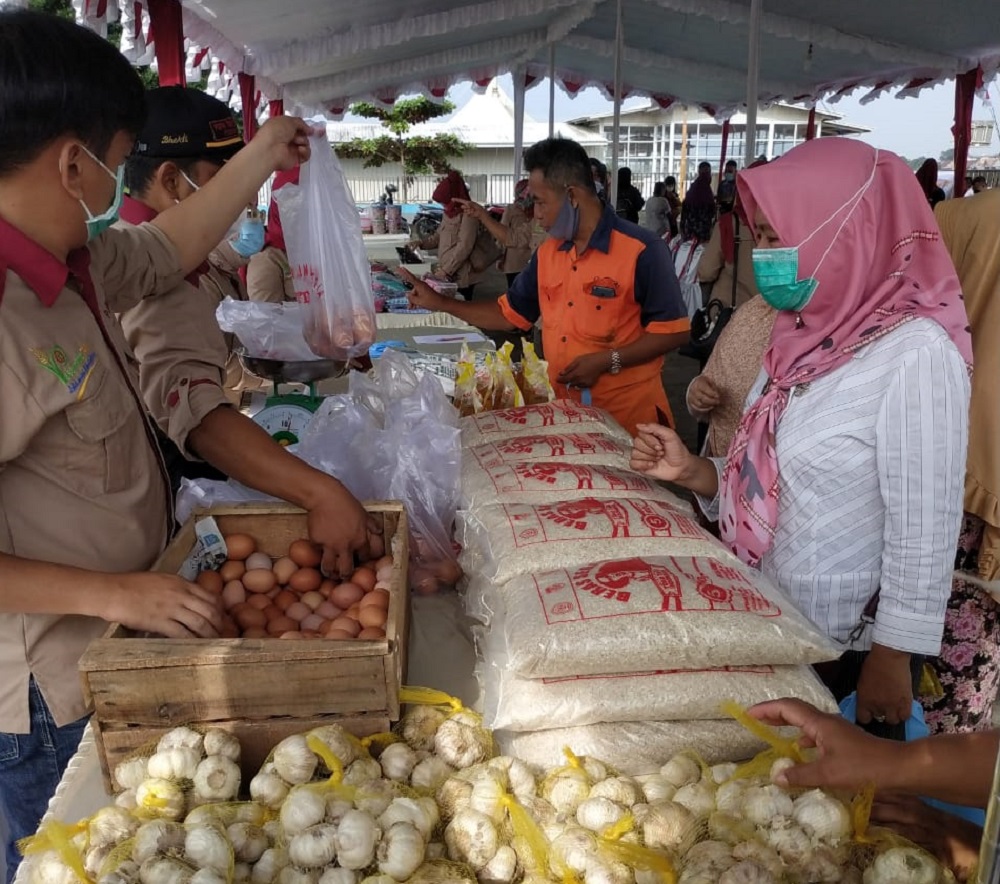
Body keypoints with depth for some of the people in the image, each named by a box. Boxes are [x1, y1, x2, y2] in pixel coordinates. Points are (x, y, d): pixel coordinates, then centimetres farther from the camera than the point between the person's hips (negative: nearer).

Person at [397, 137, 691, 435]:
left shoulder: (640, 251, -15)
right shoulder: (547, 252, 7)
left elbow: (674, 330, -14)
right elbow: (511, 313, 15)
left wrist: (605, 361, -20)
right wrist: (440, 303, 8)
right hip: (562, 410, 6)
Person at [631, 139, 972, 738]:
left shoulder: (916, 353, -20)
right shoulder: (810, 338, 3)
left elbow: (923, 535, -19)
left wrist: (892, 663, -15)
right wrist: (693, 472, -8)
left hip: (850, 650, -7)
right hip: (769, 625, 7)